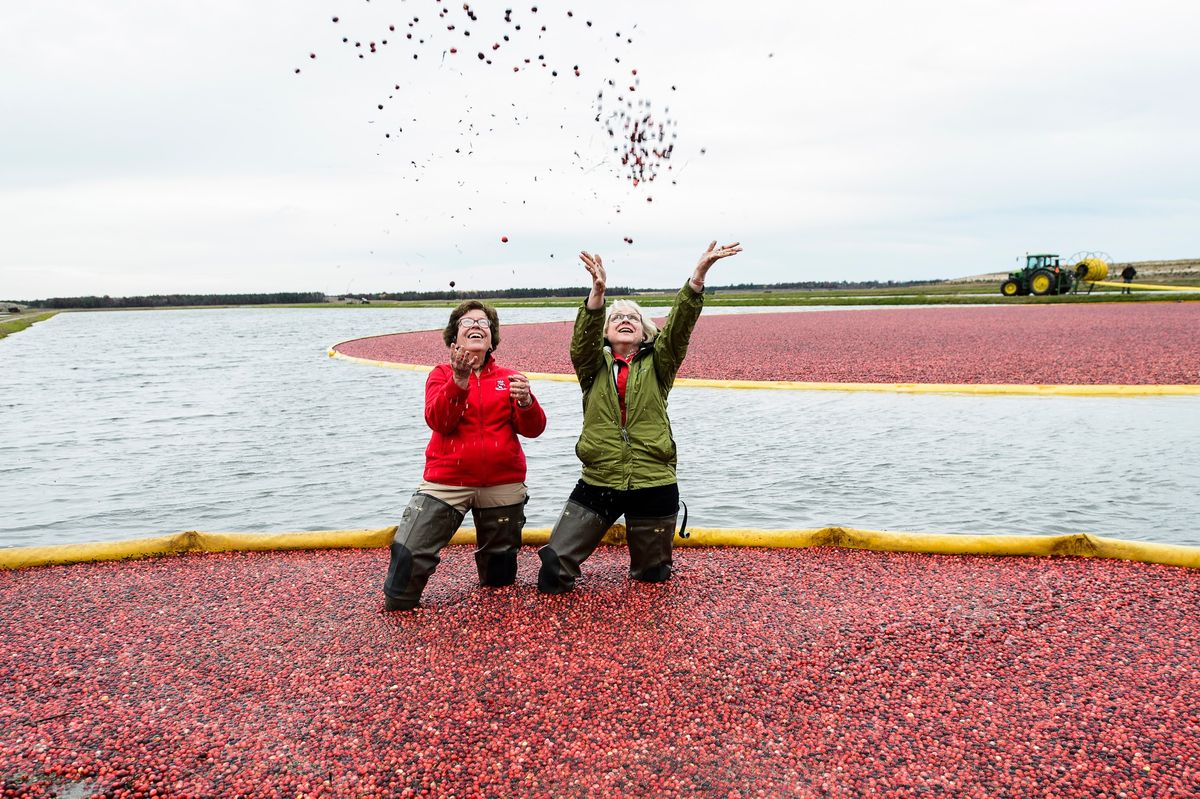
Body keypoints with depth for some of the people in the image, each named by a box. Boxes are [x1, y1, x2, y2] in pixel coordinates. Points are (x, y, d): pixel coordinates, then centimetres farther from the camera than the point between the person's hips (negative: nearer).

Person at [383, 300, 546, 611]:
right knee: (409, 553, -12)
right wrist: (459, 381, -28)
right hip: (447, 481, -1)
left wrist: (526, 402, -24)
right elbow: (438, 421, -13)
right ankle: (397, 608, 13)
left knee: (500, 574, 13)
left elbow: (533, 429, -3)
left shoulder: (509, 379, 6)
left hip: (502, 485, 2)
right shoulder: (442, 373, 4)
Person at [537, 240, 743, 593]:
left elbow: (679, 326, -9)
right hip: (598, 483, 0)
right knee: (553, 569, -5)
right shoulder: (593, 364, 5)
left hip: (653, 485, 1)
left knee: (651, 576, 16)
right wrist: (598, 291, -34)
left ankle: (648, 563, 49)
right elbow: (584, 338, -16)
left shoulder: (657, 364, 6)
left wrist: (699, 274, -23)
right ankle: (563, 575, 29)